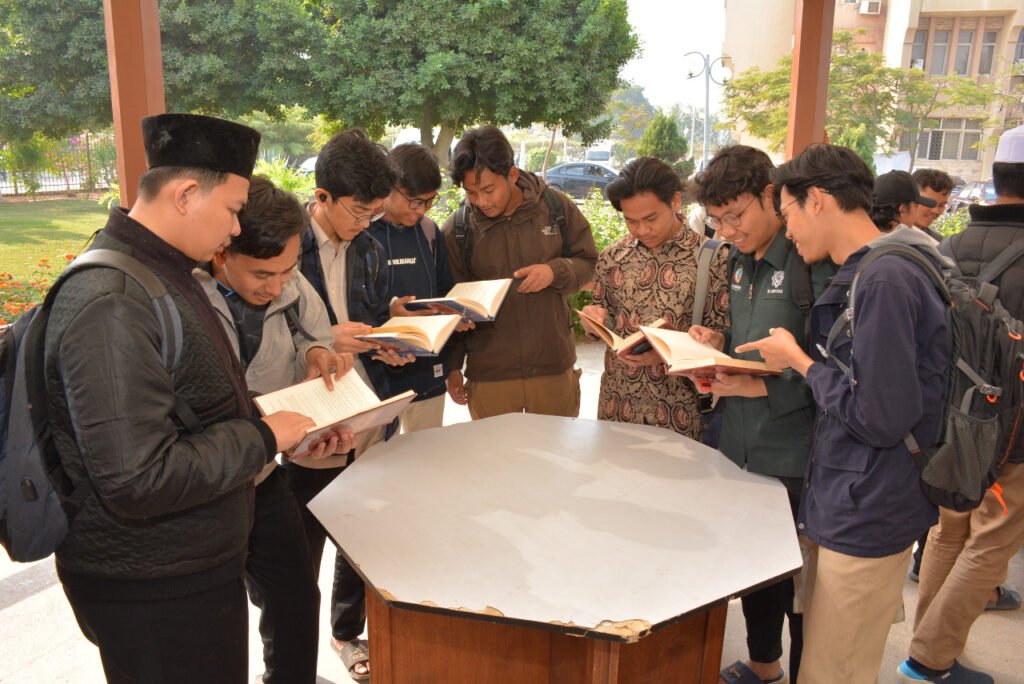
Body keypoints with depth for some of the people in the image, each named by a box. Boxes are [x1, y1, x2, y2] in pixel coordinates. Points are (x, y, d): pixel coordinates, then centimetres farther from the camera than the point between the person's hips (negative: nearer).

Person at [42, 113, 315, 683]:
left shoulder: (159, 270, 6)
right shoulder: (112, 305, -26)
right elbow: (139, 481, -30)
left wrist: (258, 417, 2)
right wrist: (263, 436, -20)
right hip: (155, 593, -9)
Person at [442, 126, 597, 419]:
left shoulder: (556, 206, -5)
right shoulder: (455, 230, -6)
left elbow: (589, 263, 5)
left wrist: (556, 272, -16)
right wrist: (452, 367, 1)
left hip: (554, 368, 1)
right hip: (488, 376, -1)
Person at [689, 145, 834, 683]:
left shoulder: (814, 264, -17)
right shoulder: (740, 262, 8)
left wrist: (764, 387, -25)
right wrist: (719, 343, 0)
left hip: (792, 457, -8)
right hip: (740, 447, 8)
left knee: (798, 581, 9)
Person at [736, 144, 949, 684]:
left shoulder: (885, 280, -21)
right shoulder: (861, 275, 9)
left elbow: (880, 417, -24)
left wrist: (800, 360, -12)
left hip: (865, 522, -9)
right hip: (844, 507, 9)